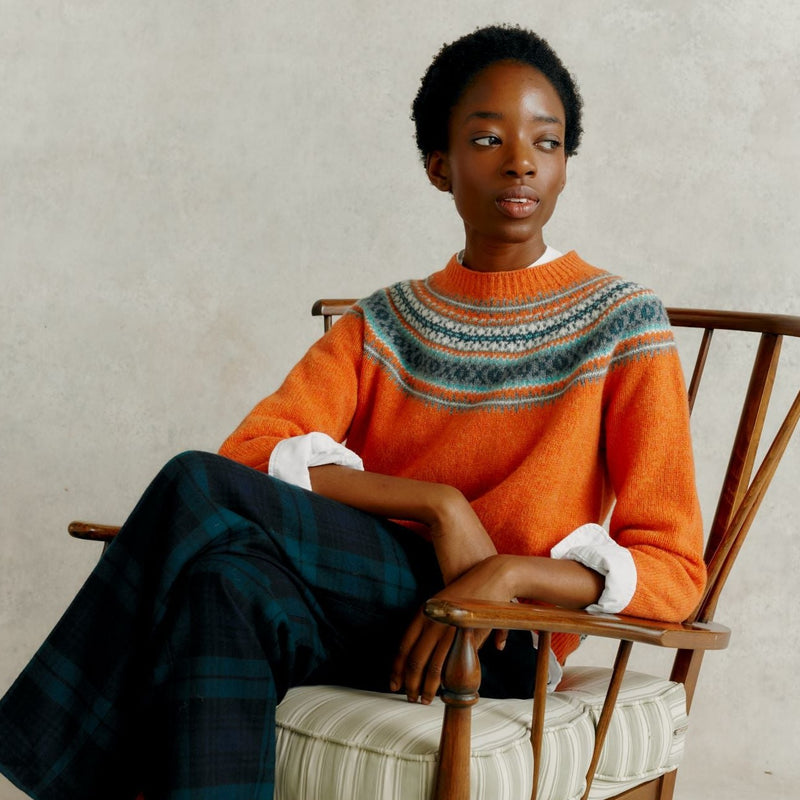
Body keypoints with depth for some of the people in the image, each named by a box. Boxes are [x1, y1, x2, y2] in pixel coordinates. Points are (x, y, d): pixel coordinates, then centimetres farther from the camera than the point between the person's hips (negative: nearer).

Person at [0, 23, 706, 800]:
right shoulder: (383, 324, 17)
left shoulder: (621, 325, 5)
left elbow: (673, 571, -2)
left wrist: (509, 571, -21)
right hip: (360, 622, 4)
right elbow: (253, 453, 0)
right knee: (230, 584, -34)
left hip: (499, 643, -4)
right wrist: (435, 503, -14)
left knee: (200, 490, -25)